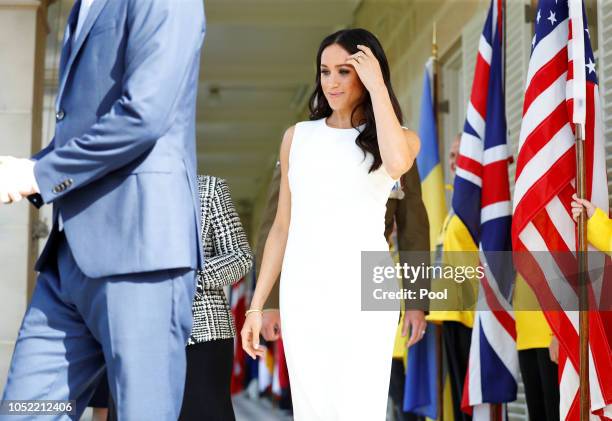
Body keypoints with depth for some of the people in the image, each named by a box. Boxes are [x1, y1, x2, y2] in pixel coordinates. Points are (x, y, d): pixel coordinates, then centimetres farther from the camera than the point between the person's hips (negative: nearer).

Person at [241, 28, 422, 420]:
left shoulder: (399, 137, 4)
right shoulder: (298, 136, 12)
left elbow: (397, 162, -23)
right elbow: (283, 226, 15)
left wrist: (376, 85, -13)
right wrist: (257, 305, 11)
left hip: (362, 291, -3)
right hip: (303, 291, 3)